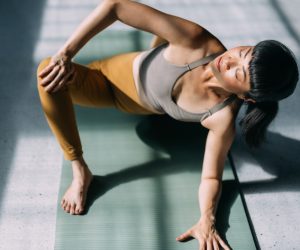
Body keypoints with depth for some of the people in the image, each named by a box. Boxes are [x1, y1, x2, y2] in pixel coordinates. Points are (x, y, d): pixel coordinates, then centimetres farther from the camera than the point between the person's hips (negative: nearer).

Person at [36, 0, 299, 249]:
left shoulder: (223, 117, -35)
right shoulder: (196, 42, -41)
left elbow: (212, 176, -23)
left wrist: (207, 220, -41)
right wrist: (65, 54, -42)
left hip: (136, 105, 1)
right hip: (112, 78, -1)